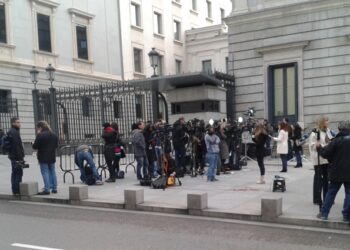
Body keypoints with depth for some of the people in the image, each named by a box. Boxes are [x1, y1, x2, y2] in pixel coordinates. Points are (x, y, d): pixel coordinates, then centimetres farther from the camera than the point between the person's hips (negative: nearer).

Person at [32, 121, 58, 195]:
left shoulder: (40, 135, -14)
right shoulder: (54, 135, 9)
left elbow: (35, 146, -13)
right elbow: (56, 145, 16)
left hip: (43, 158, -7)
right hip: (52, 157, 7)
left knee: (45, 172, -3)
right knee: (52, 172, 13)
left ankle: (47, 189, -4)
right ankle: (54, 188, 17)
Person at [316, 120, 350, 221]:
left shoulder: (336, 141, -11)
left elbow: (325, 154, -11)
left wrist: (320, 147, 5)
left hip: (337, 172, -2)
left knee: (331, 192, 7)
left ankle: (324, 213, 9)